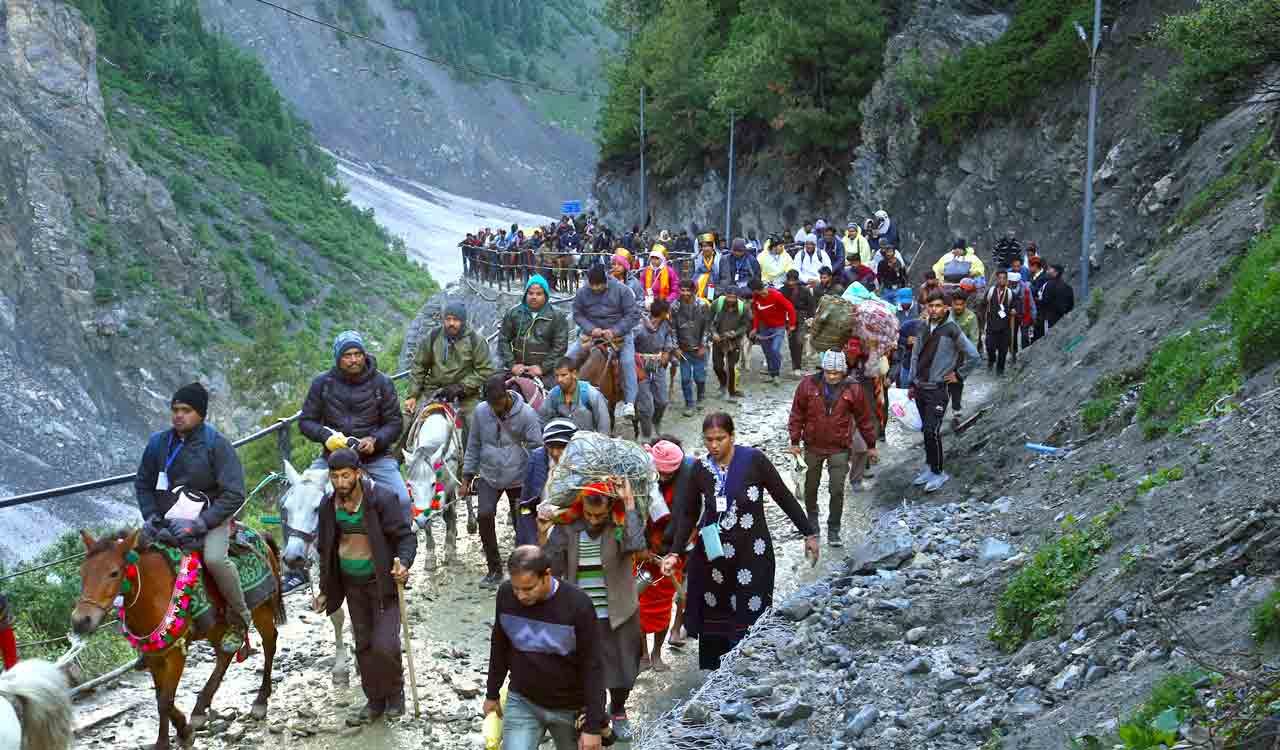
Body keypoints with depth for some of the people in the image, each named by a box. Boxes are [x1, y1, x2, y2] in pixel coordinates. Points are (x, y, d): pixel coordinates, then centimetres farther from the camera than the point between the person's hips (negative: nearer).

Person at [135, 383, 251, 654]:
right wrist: (151, 516, 0)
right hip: (168, 520, 5)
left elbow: (233, 495, -14)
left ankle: (239, 619, -9)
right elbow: (142, 483, 16)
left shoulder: (216, 444, -11)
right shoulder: (158, 442, 3)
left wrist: (201, 523, -21)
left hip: (211, 518, -5)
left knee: (215, 559, -33)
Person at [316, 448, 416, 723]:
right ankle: (375, 701, 27)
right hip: (352, 585, 5)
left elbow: (406, 536, -14)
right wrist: (325, 590, 13)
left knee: (384, 644, -13)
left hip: (383, 582, -5)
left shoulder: (382, 498, -17)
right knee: (364, 646, 12)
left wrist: (404, 562, -33)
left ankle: (395, 691, 14)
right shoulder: (328, 504, -1)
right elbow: (325, 549, 10)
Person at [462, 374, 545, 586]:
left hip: (519, 478, -2)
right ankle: (494, 568, -1)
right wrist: (467, 478, 7)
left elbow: (536, 448, -8)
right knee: (484, 515, -15)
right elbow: (473, 446, 7)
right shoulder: (480, 412, -4)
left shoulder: (526, 414, -12)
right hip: (489, 476, 2)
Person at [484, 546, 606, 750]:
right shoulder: (506, 595, -11)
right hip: (521, 702, 2)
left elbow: (592, 668, -16)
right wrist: (492, 694, 15)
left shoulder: (578, 604, -22)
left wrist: (594, 726, -16)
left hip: (570, 709, -2)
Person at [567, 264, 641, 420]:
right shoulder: (582, 293, -4)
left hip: (619, 333, -3)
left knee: (628, 361, -24)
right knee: (569, 356, -8)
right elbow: (578, 315, 2)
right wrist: (591, 329, -17)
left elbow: (633, 314, -12)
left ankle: (629, 402, -20)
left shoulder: (621, 291, -13)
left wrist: (615, 331, -21)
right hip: (591, 333, 3)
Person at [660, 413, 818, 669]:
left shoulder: (754, 460, -10)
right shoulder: (700, 469, -1)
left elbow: (784, 497, -3)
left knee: (749, 620, -3)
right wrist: (674, 552, -1)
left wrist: (809, 533, 1)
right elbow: (689, 513, 7)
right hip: (712, 554, 3)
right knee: (712, 620, 7)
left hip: (751, 553, -3)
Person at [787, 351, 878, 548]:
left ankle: (833, 530, 10)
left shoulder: (852, 390, -7)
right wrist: (795, 441, -1)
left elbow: (864, 419, 4)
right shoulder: (808, 385, -8)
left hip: (839, 449, -1)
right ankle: (812, 521, 39)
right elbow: (797, 414, 0)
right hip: (813, 447, 1)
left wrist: (871, 445, 9)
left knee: (837, 491, -3)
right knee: (811, 487, 16)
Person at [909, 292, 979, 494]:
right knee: (926, 430, 13)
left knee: (932, 431, -10)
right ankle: (930, 468, 23)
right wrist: (912, 384, 15)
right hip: (920, 387, 6)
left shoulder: (951, 330, -12)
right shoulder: (924, 328, 7)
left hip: (937, 389, -6)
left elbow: (972, 355, -9)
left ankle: (938, 473, 1)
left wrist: (957, 373, -3)